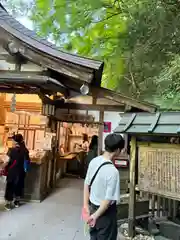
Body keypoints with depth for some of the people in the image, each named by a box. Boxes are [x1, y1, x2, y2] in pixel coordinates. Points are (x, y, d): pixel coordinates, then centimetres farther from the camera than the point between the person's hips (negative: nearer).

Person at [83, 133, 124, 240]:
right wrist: (96, 215, -11)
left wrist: (86, 205, 10)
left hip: (93, 207, 6)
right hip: (105, 212, -6)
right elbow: (109, 199, -24)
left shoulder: (94, 161, -9)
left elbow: (87, 184, 1)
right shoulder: (113, 171, -29)